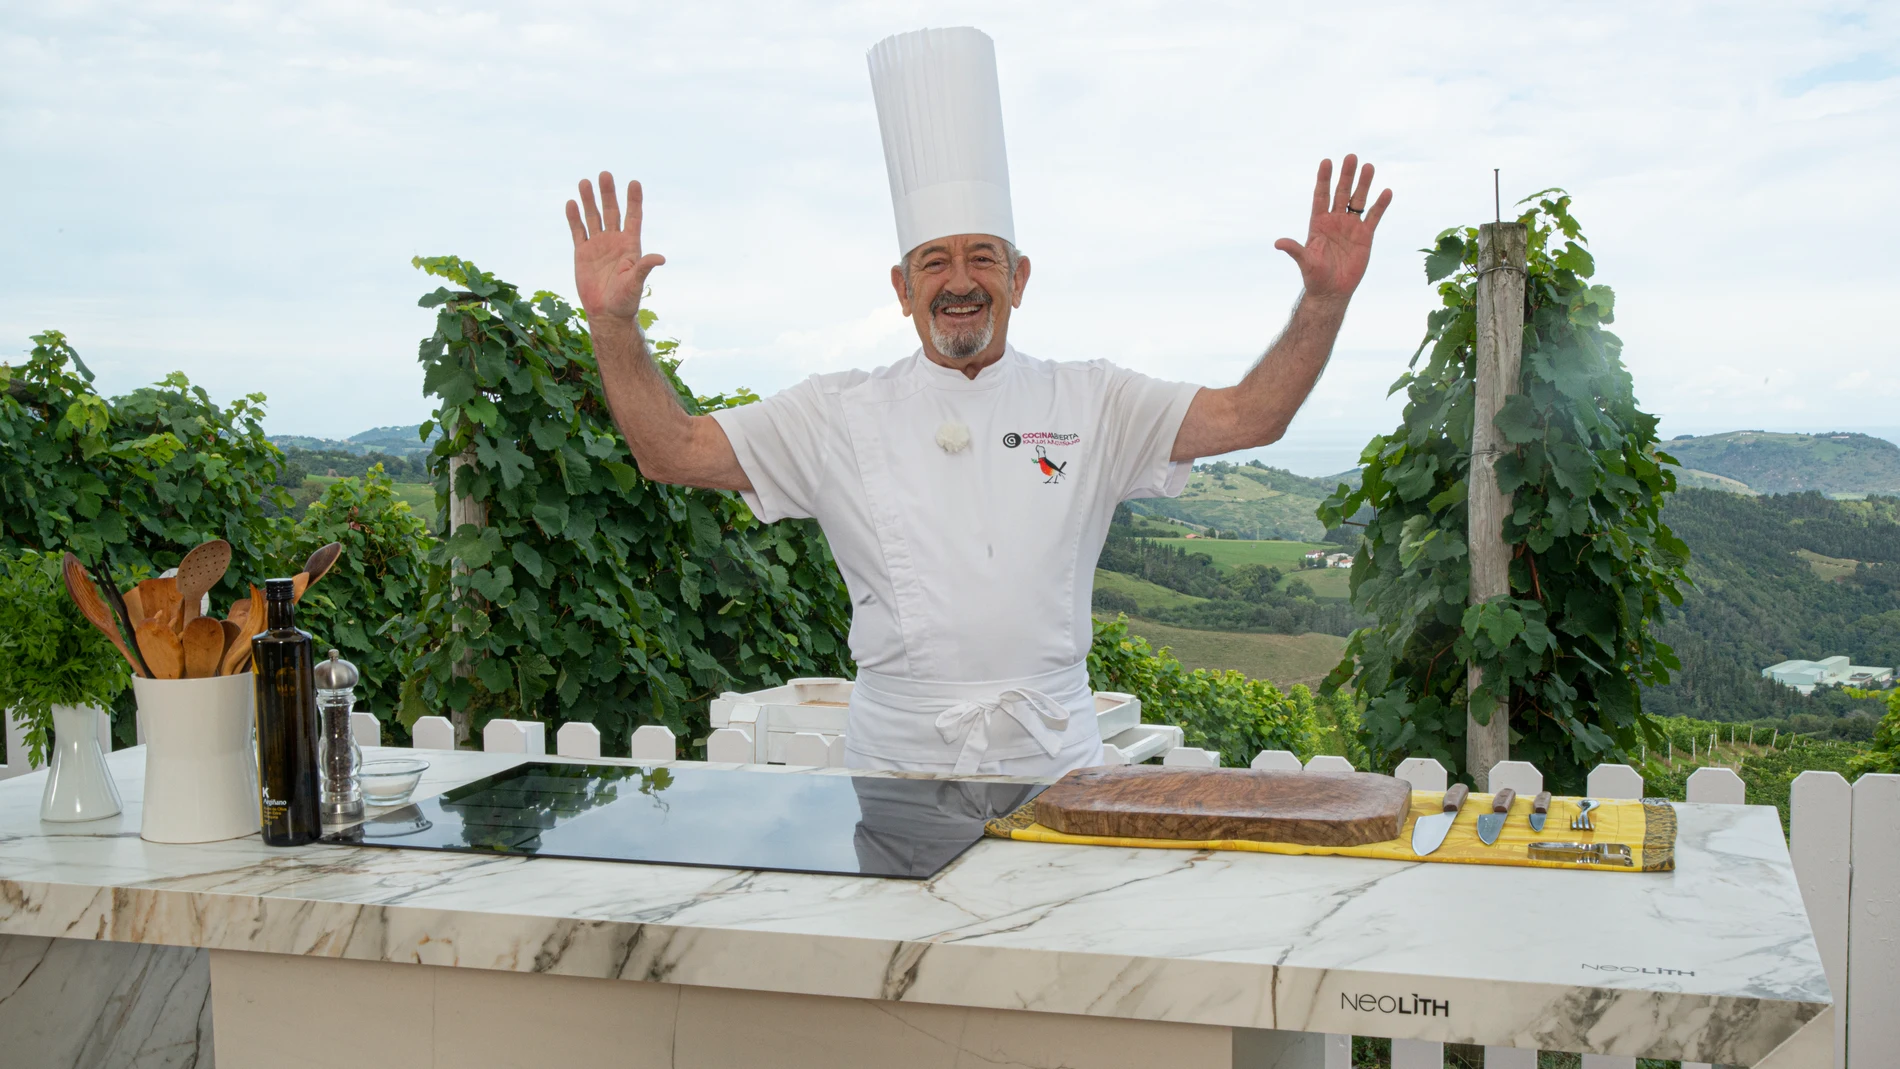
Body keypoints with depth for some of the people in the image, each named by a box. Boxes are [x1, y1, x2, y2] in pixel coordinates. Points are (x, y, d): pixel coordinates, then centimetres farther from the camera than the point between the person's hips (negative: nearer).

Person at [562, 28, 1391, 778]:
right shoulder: (840, 415, 5)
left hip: (1053, 757, 1)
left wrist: (1324, 300, -9)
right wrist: (613, 321, -8)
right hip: (895, 757, 0)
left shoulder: (1088, 404, 7)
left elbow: (1248, 415, 3)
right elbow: (672, 451, 3)